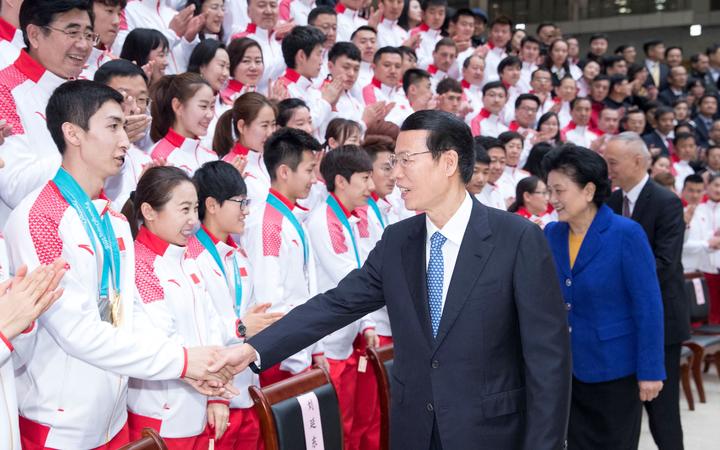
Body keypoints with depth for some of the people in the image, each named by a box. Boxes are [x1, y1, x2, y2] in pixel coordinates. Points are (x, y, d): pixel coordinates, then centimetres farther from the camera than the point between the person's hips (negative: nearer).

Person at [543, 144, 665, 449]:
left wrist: (650, 371, -15)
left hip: (614, 368, -5)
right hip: (567, 366, 5)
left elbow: (648, 306, -14)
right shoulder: (552, 234, 2)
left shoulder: (626, 234, -14)